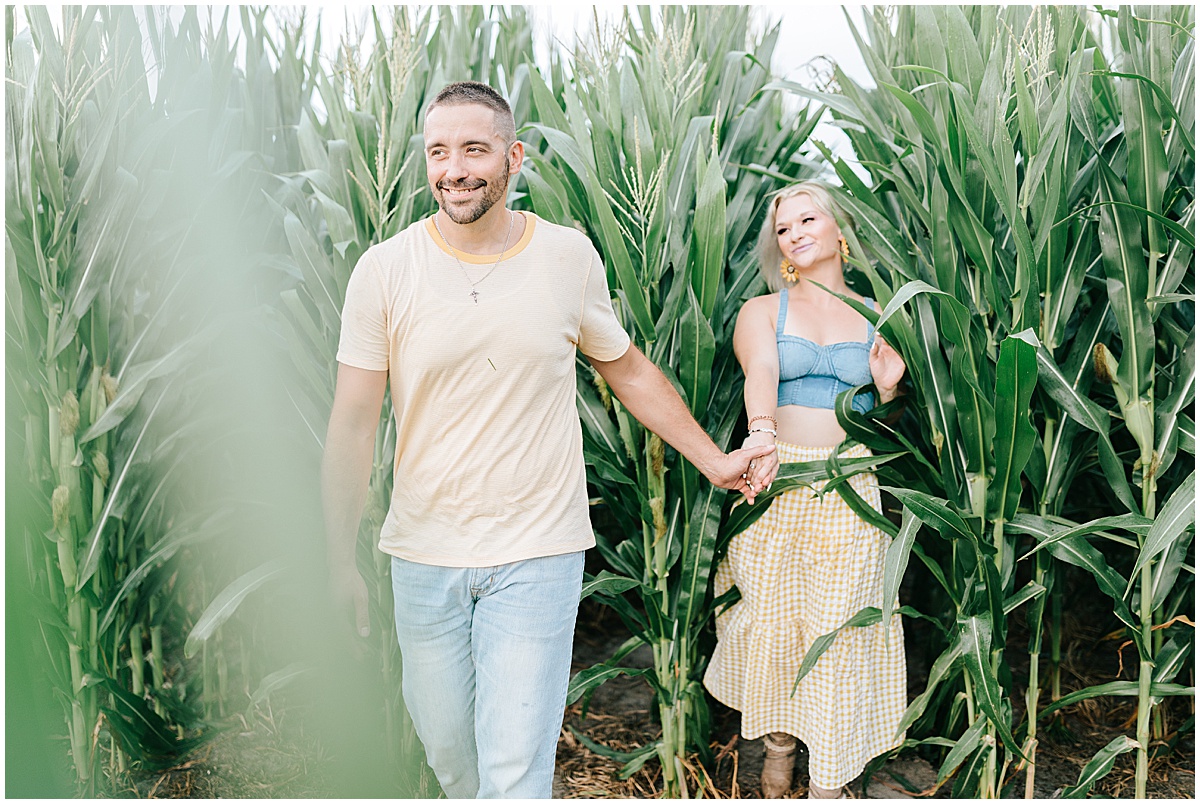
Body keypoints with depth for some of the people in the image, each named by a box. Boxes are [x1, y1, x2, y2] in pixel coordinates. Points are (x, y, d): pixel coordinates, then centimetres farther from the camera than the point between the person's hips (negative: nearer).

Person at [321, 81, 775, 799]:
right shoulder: (385, 270, -6)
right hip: (424, 555, 1)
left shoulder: (570, 257, -3)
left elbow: (630, 370, 12)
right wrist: (341, 561, -3)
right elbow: (353, 424, -2)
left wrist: (713, 459, 17)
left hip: (538, 556, -1)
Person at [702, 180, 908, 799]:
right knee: (772, 620, 2)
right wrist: (762, 435, -32)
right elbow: (760, 374, -14)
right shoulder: (763, 310, 8)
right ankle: (777, 749, 25)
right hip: (773, 484, -1)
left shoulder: (875, 319, 13)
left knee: (837, 628, -2)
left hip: (848, 492, 1)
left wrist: (888, 390, -5)